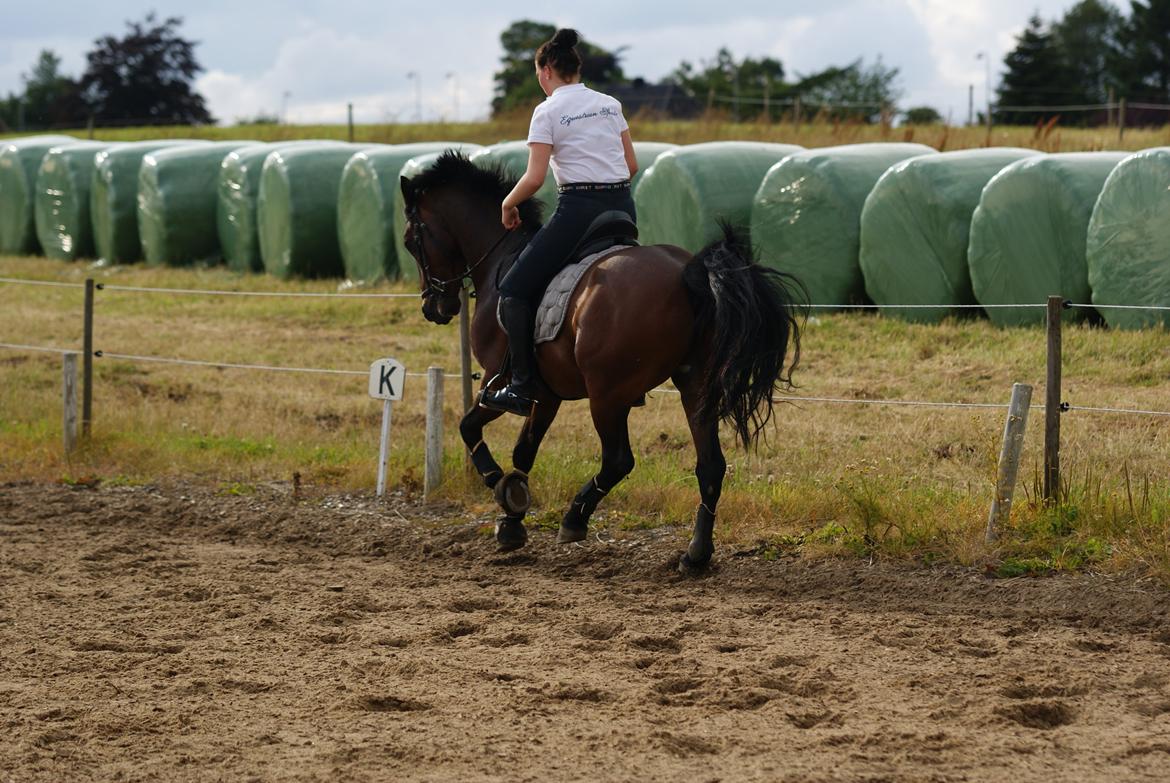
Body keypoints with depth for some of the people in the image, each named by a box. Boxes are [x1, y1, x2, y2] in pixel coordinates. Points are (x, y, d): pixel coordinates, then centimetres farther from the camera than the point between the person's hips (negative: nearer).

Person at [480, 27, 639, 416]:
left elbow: (534, 178, -10)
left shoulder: (548, 111, -4)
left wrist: (508, 203, 6)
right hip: (623, 209, 6)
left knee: (514, 290, 2)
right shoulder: (610, 104, 13)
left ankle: (523, 388, -6)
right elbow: (632, 166, 14)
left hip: (579, 209, -6)